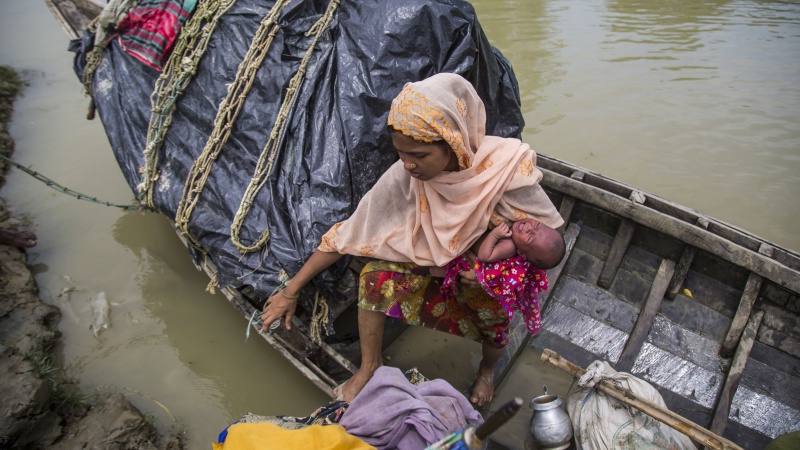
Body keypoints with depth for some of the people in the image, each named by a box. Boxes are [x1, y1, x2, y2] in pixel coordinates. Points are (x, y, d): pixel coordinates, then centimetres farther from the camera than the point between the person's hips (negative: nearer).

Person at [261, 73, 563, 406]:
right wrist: (291, 291, -12)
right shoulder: (406, 175, -23)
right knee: (377, 274, -23)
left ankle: (487, 369, 8)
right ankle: (370, 368, 2)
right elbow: (351, 232, -16)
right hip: (435, 263, 2)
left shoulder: (507, 167, -29)